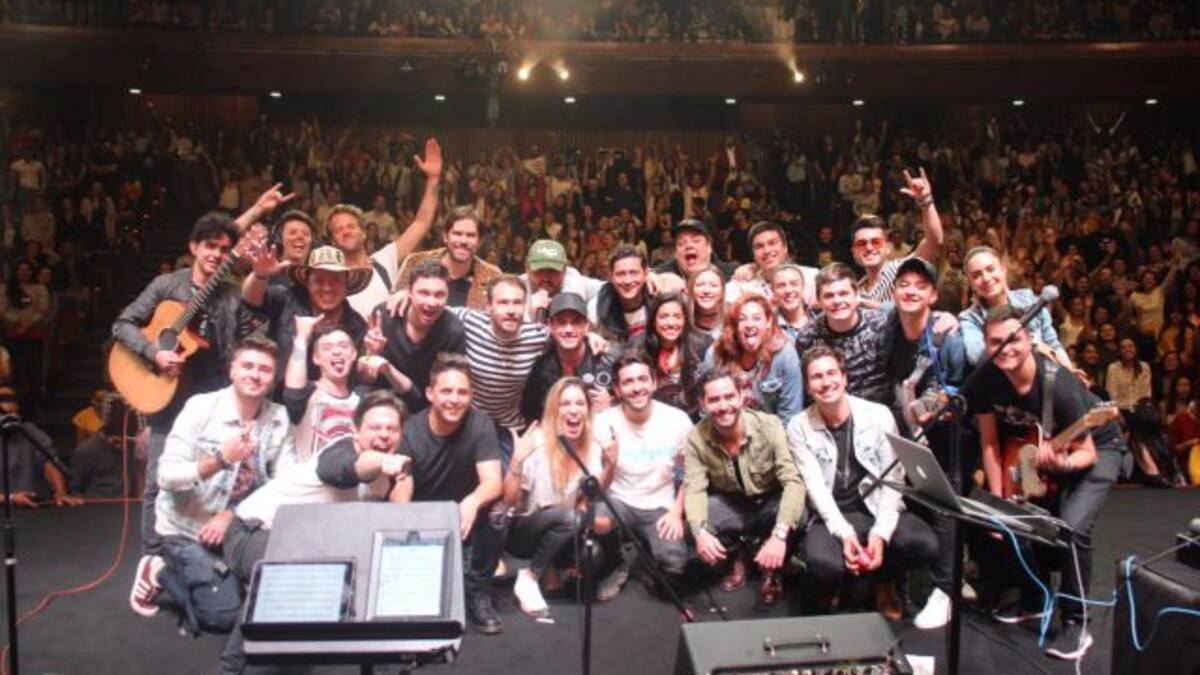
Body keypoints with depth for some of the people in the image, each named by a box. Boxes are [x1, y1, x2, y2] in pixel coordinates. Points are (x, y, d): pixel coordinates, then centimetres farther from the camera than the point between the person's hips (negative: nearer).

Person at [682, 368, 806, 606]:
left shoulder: (769, 425, -25)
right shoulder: (696, 438, -18)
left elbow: (793, 481, -30)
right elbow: (694, 489, -20)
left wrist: (779, 534, -46)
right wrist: (700, 531, -42)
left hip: (770, 503, -1)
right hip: (729, 505, 1)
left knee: (797, 516, -33)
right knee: (692, 523, -28)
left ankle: (772, 571, 1)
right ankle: (734, 560, 7)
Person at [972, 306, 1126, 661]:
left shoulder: (1060, 386, -35)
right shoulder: (988, 378, -20)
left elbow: (1086, 454, -25)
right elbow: (990, 441, -10)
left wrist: (1061, 464, -48)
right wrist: (997, 500, -12)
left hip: (1097, 448, -6)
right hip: (1036, 448, 6)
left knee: (1072, 526, -23)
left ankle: (1075, 623, -7)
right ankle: (1034, 598, 23)